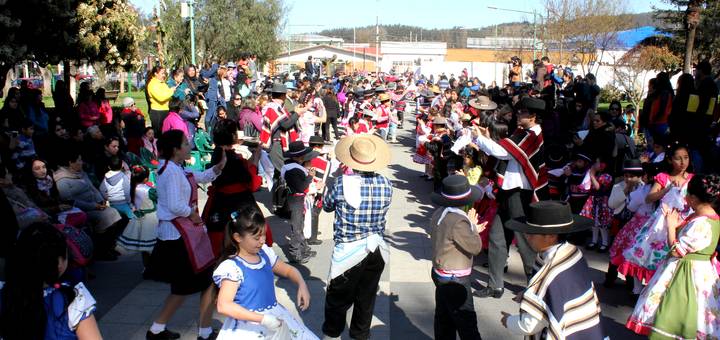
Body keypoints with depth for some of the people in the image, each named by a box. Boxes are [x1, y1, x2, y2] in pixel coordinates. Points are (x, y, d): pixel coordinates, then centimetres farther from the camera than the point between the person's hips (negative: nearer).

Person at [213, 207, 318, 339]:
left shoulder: (265, 253, 4)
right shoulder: (232, 267, -17)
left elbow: (288, 270, 19)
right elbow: (223, 306, -26)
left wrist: (302, 285, -2)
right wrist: (262, 319, -28)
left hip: (275, 316, 6)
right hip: (248, 327, -6)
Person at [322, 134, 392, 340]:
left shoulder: (342, 184, -18)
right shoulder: (386, 184, -9)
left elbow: (326, 206, 1)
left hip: (349, 250, -3)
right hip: (377, 248, 4)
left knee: (338, 298, 15)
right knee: (367, 298, 19)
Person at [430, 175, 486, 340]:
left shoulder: (439, 214, 2)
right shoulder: (458, 221, -27)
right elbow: (476, 247, -19)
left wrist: (472, 231, 10)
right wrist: (473, 226, -6)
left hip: (440, 274, 9)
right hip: (455, 280, -9)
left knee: (443, 318, 19)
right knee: (466, 322, 1)